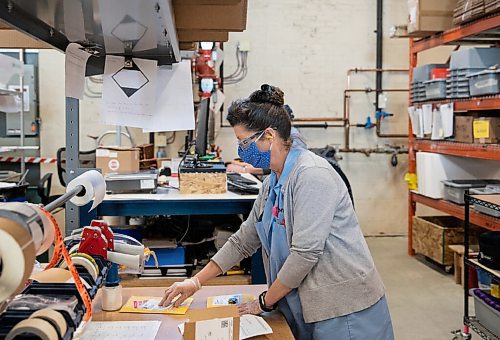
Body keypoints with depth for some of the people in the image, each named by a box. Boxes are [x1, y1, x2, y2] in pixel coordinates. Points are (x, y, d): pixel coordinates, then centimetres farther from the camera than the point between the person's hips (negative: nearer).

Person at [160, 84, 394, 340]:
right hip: (306, 308, 8)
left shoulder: (312, 175, -18)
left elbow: (306, 252, -22)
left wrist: (264, 302, -10)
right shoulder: (271, 183, 9)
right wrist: (195, 282, 12)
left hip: (344, 309, -7)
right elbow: (242, 241, 15)